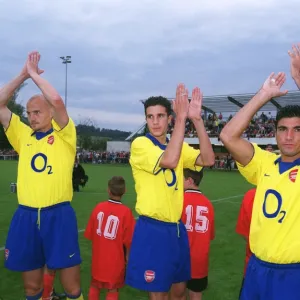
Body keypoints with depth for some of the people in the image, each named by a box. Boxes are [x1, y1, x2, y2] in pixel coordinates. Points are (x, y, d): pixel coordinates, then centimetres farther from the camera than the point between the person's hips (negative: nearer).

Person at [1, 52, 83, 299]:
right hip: (26, 216, 4)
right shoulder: (23, 135, 12)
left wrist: (34, 73, -4)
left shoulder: (64, 135, 0)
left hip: (58, 215, -4)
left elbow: (56, 100, -16)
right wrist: (23, 75, 4)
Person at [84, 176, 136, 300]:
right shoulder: (126, 211, -18)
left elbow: (90, 233, 0)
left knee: (94, 285, 22)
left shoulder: (99, 207, -9)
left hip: (98, 256, 3)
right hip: (115, 259, -3)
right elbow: (128, 240, -14)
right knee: (113, 289, 14)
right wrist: (127, 255, 4)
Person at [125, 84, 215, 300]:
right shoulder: (140, 144, -12)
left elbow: (208, 159, -9)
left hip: (176, 227, 6)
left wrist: (197, 119, -17)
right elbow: (169, 161, -30)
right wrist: (182, 117, -27)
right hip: (152, 229, -6)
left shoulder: (179, 146, 8)